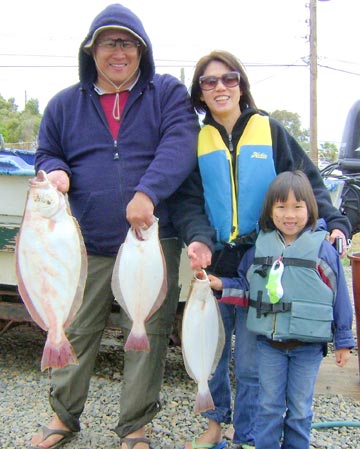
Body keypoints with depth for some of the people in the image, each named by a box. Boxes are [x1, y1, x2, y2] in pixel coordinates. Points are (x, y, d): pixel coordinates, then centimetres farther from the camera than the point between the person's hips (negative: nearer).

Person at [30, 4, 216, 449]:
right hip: (86, 245, 2)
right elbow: (46, 154, 20)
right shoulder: (65, 104, 12)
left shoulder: (168, 93, 4)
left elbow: (178, 148, -11)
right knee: (74, 332, 11)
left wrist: (148, 192, -27)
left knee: (147, 335, 6)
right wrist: (54, 172, -5)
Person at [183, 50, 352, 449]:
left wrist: (333, 221, -14)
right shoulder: (198, 140, 7)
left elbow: (307, 181, 1)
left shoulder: (269, 130, 3)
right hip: (217, 263, 2)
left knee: (251, 360, 4)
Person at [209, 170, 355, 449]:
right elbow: (245, 284, 13)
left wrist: (343, 341, 1)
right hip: (269, 342, 2)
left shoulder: (322, 249, -8)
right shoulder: (260, 246, 1)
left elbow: (339, 296, -2)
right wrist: (221, 285, -4)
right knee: (269, 405, 12)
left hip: (308, 345, -2)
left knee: (300, 408, 13)